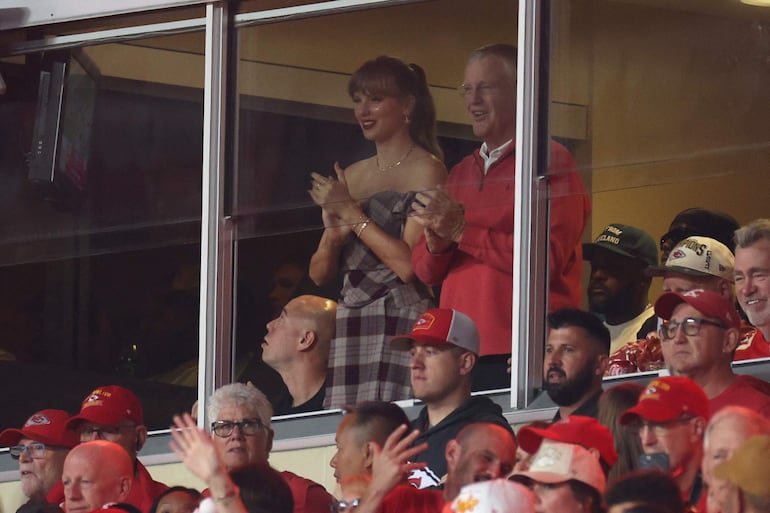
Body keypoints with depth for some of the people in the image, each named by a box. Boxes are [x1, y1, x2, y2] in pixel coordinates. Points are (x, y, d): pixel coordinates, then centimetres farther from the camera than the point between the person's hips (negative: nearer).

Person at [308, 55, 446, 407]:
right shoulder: (352, 176, 17)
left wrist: (351, 212, -8)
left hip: (403, 322, -6)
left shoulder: (426, 171, -3)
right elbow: (320, 273, 17)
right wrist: (333, 235, -5)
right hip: (350, 325, 6)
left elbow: (409, 265, -14)